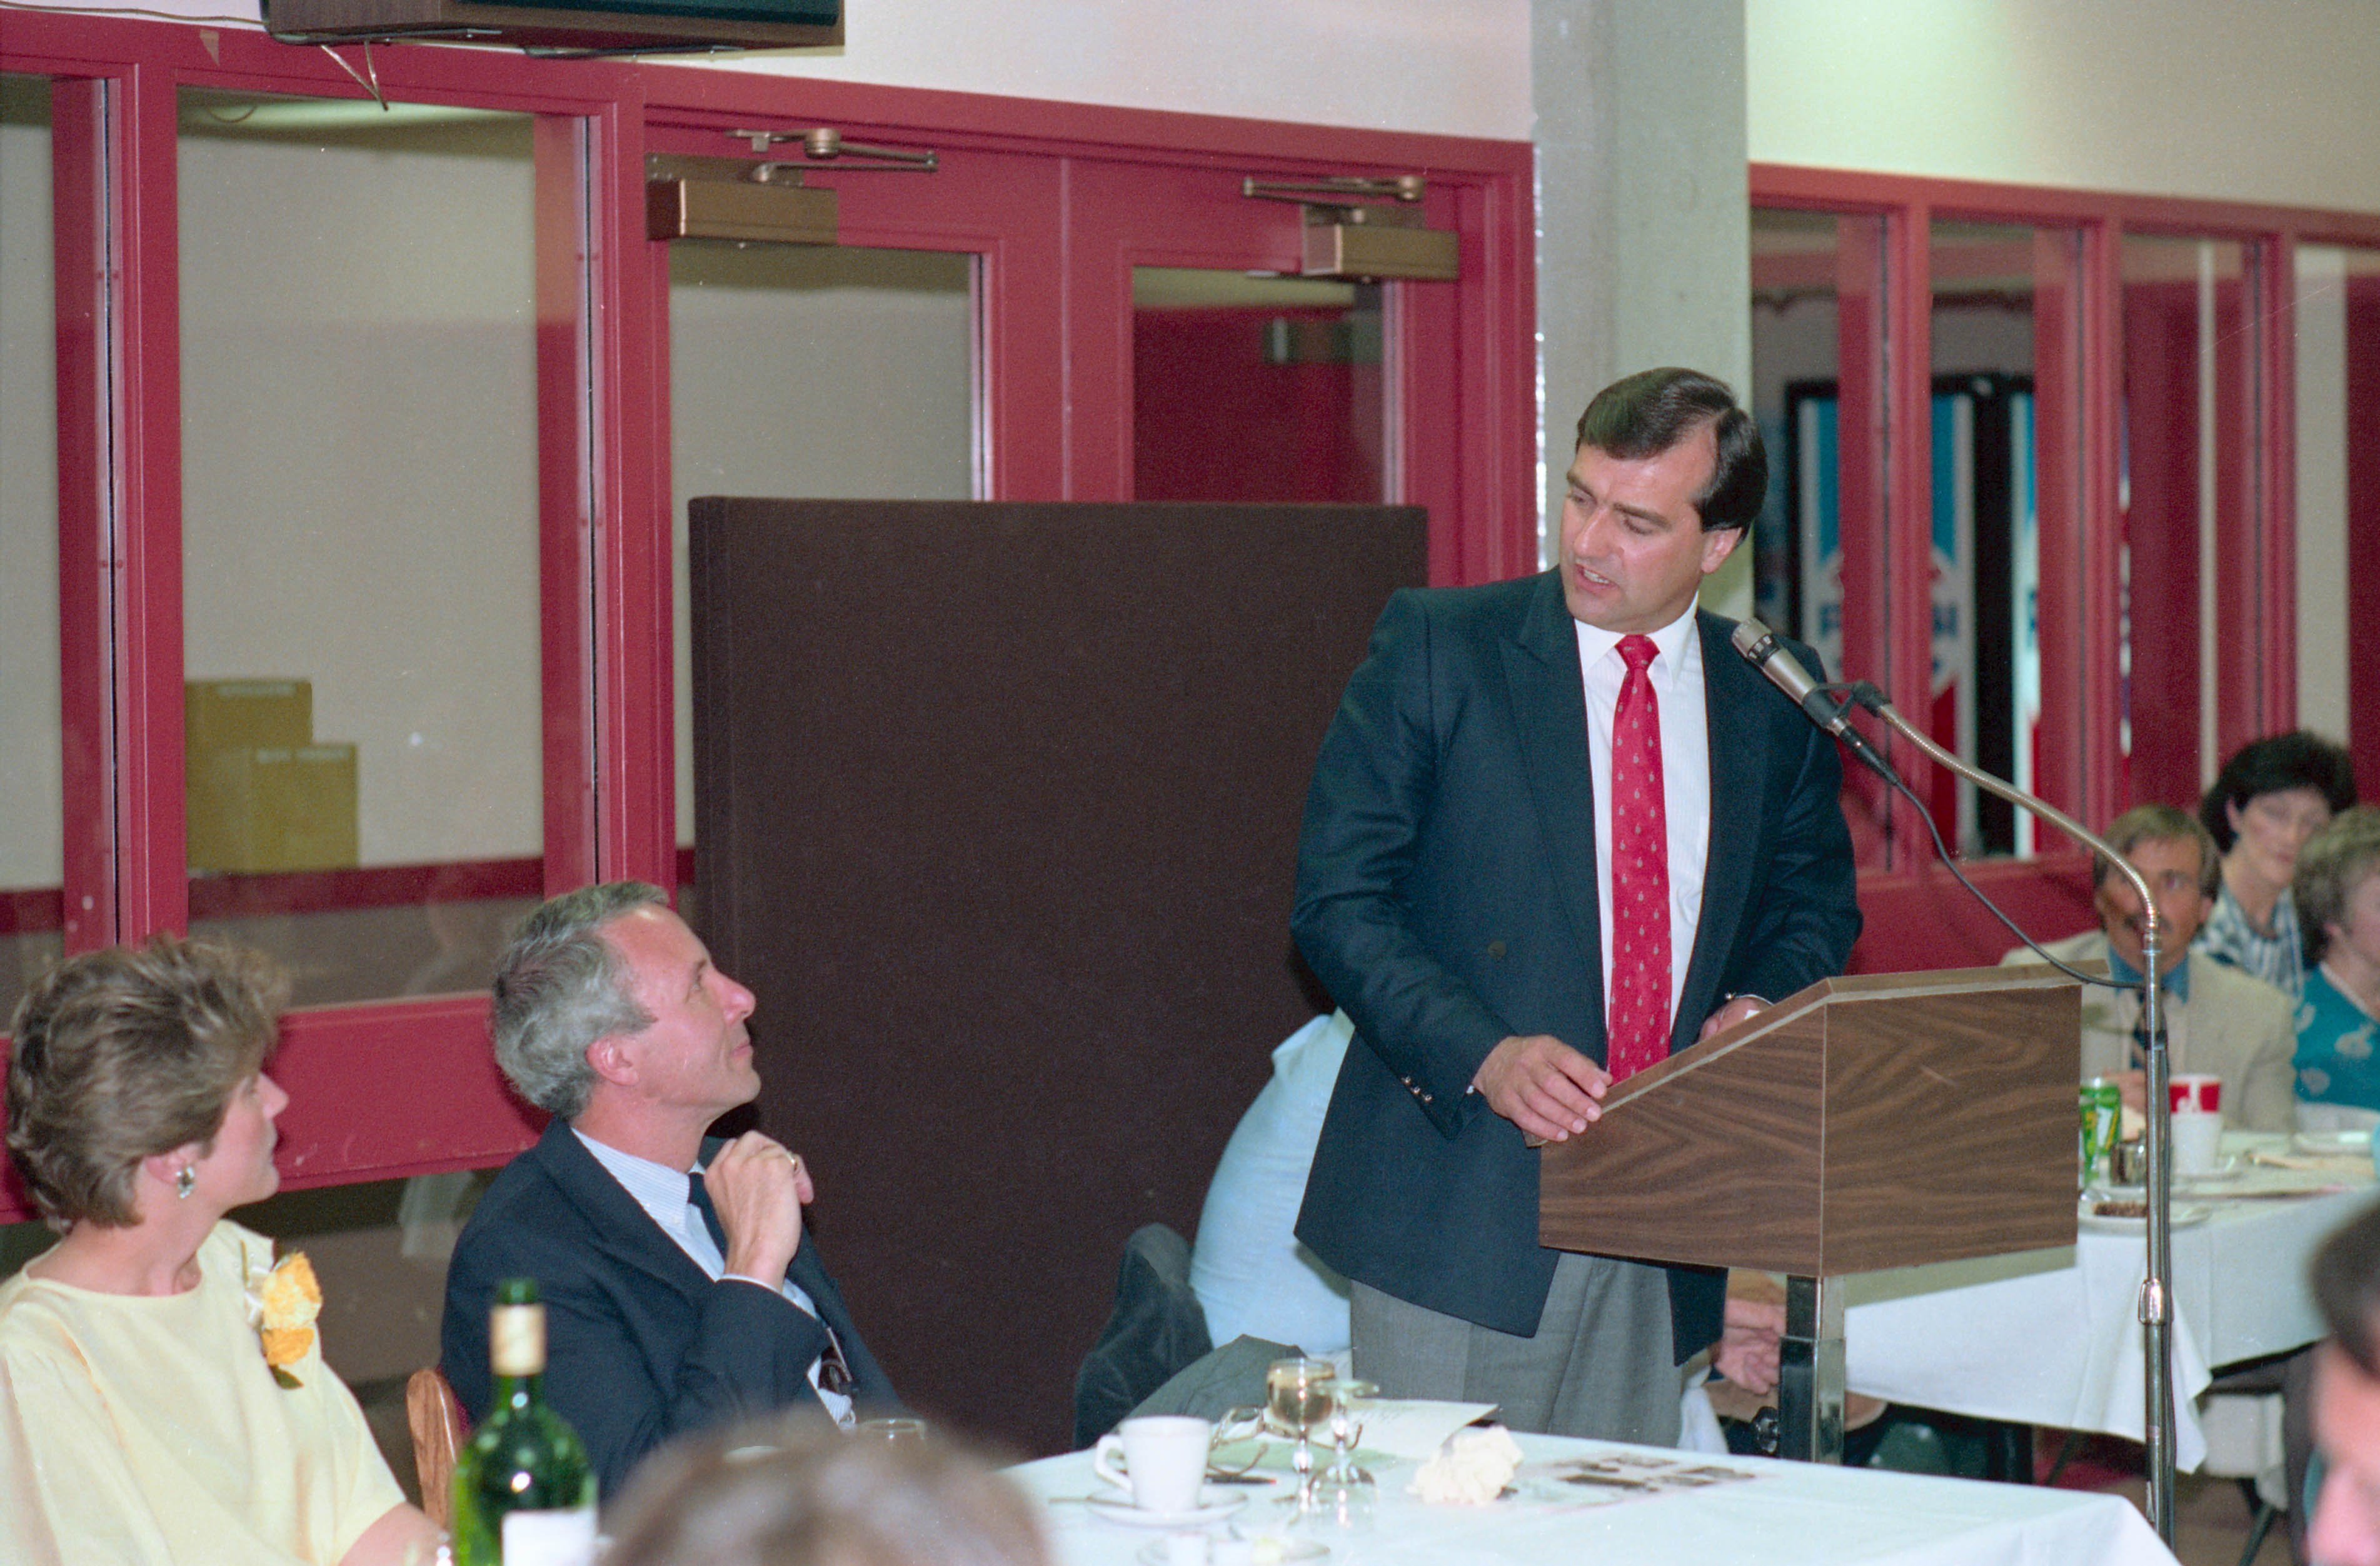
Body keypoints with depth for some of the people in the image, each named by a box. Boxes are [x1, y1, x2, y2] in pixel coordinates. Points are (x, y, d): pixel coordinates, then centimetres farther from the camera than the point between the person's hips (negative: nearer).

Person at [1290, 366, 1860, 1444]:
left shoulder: (1776, 698, 8)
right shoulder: (1436, 648, -2)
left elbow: (1817, 902, 22)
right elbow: (1338, 901, -4)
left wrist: (1763, 1009, -1)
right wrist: (1482, 1055, -19)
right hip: (1462, 1208, -3)